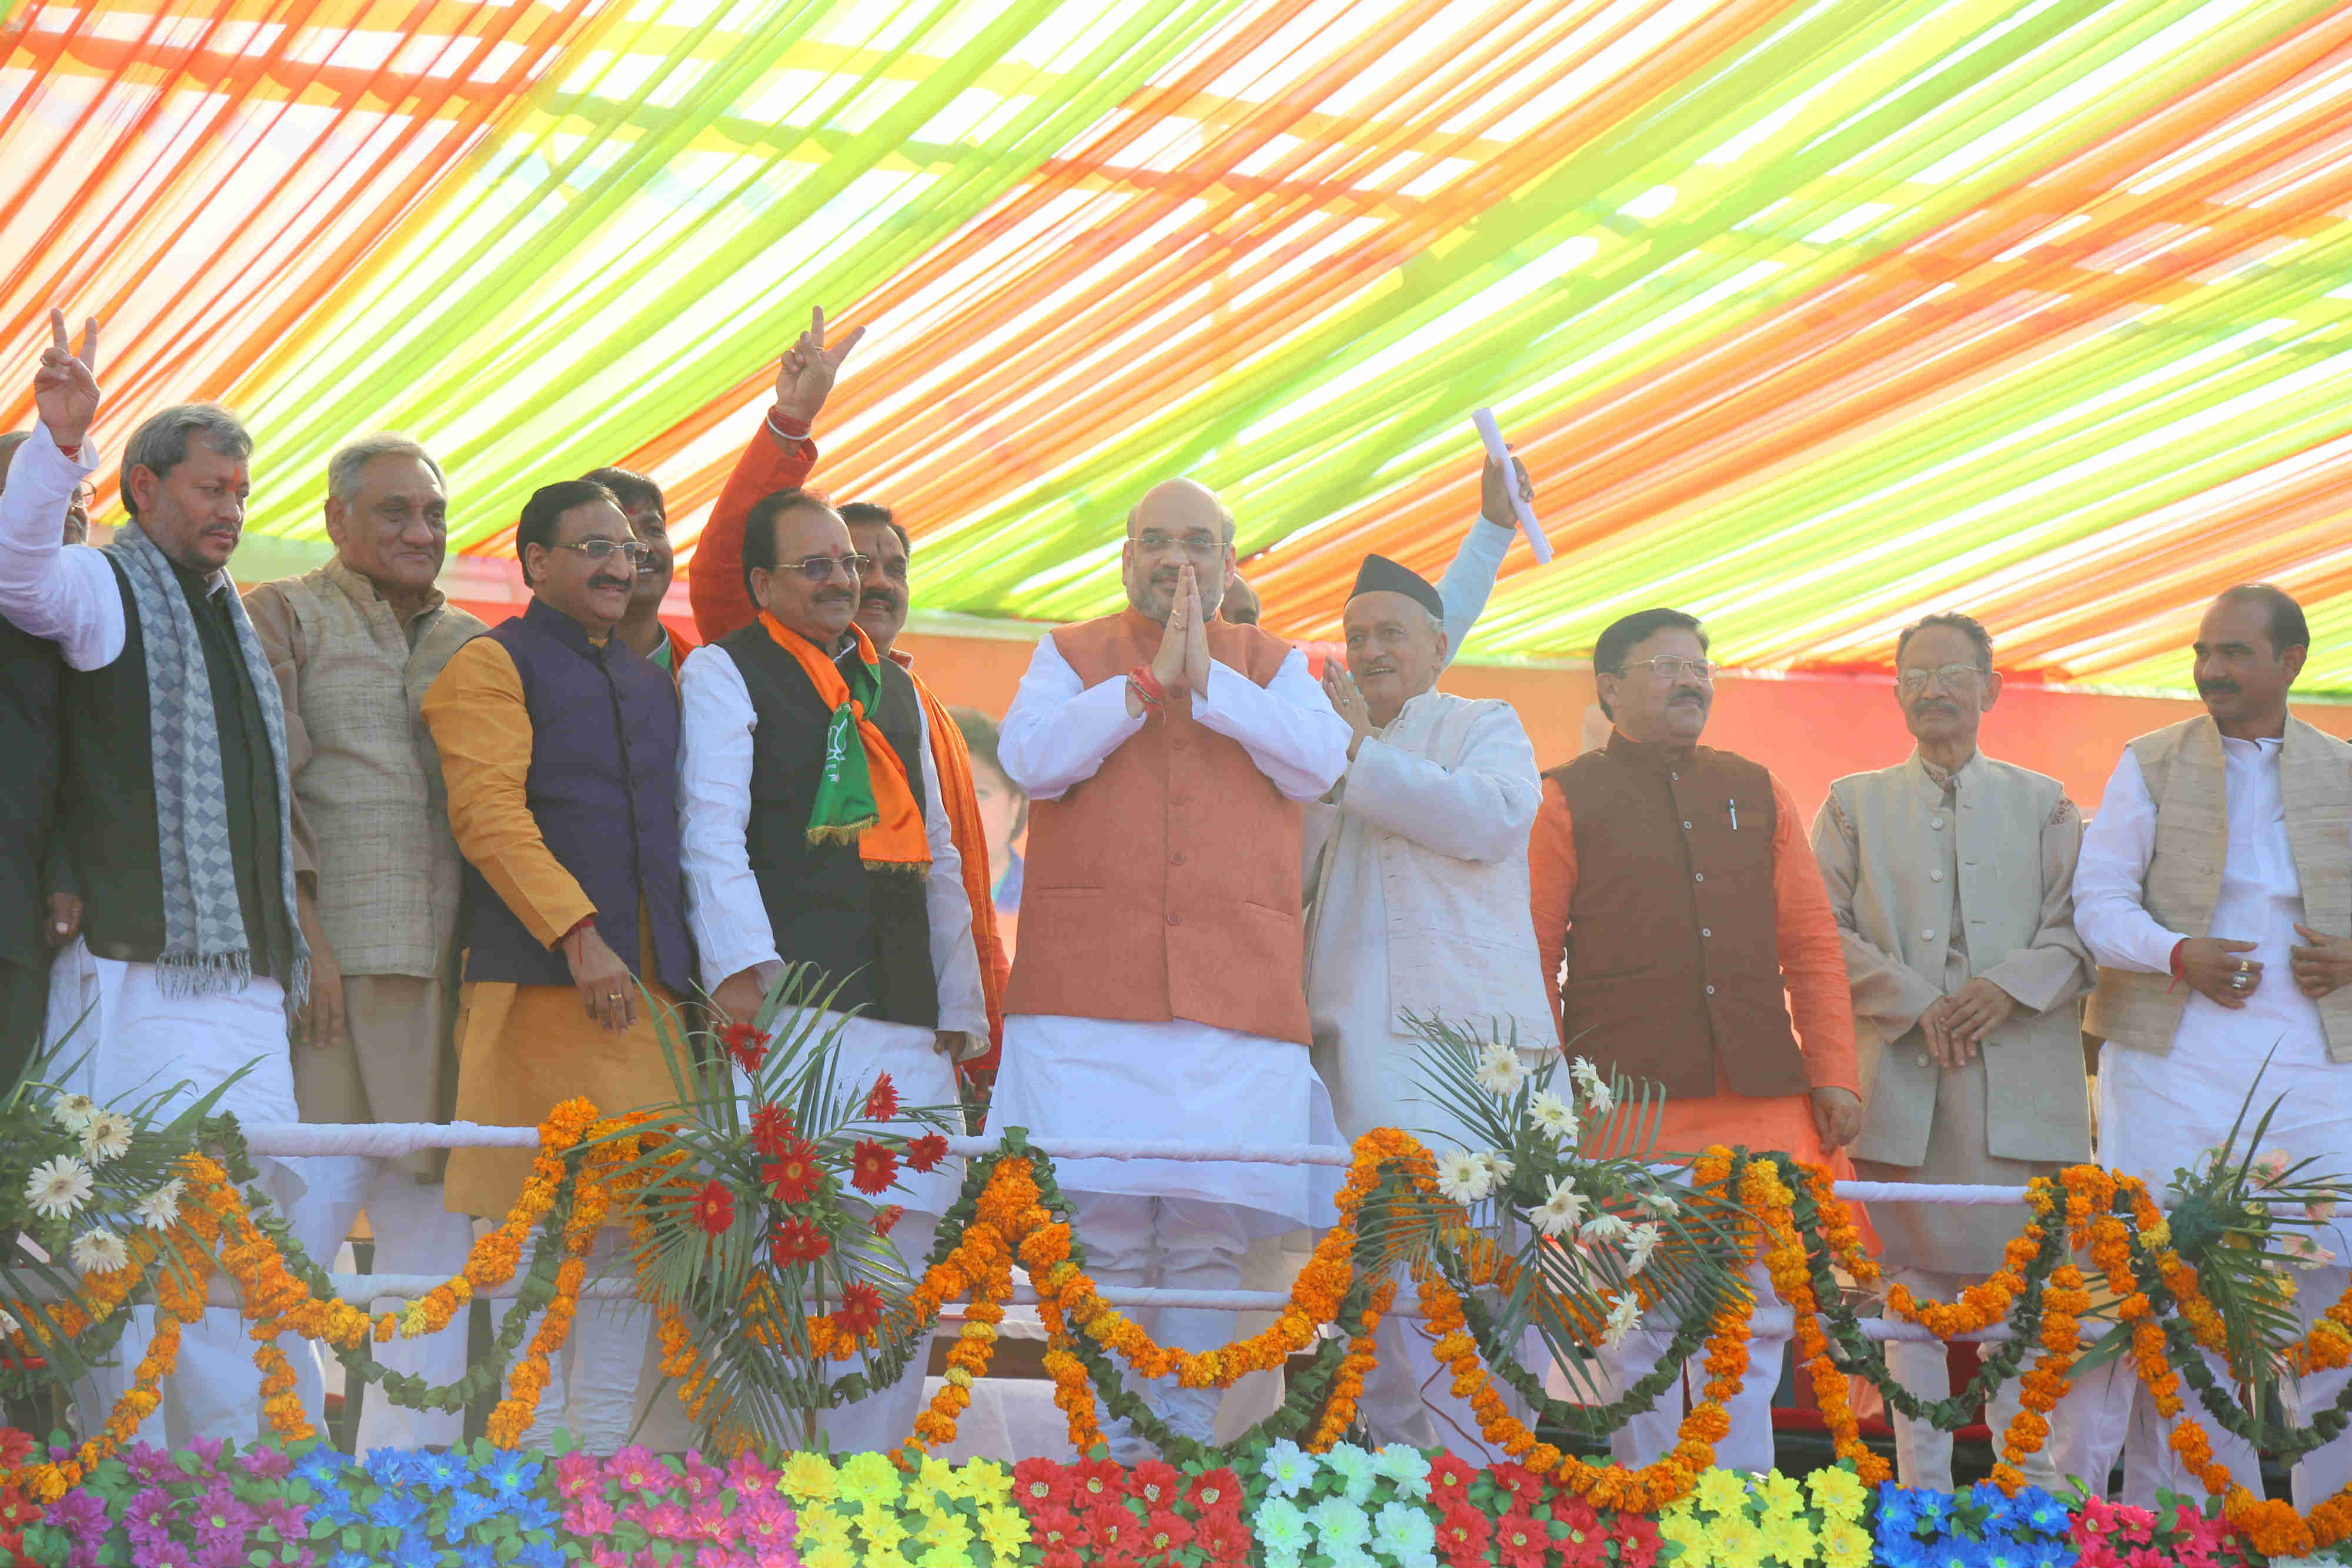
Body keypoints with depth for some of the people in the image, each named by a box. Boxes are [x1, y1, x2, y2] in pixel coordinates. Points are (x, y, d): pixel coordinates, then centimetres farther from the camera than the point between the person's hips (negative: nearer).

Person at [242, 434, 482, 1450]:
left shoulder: (469, 644, 21)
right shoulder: (281, 618, 5)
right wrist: (299, 934, -14)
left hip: (449, 974, 6)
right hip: (330, 964, -6)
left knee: (436, 1221, 5)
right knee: (304, 1214, -10)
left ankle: (409, 1459, 11)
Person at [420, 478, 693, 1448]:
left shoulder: (652, 683, 23)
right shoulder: (492, 665, 1)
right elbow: (489, 813, -11)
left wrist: (691, 966, 16)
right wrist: (579, 935, -19)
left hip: (650, 987, 7)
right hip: (542, 982, -7)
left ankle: (602, 1441, 9)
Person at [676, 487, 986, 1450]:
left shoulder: (894, 688, 25)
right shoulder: (726, 672, 6)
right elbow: (712, 828, -6)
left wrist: (960, 1005, 20)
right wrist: (741, 962, -20)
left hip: (903, 1014, 6)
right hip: (792, 1001, -6)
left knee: (903, 1245, 1)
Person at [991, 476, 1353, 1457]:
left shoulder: (1276, 666, 19)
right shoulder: (1073, 655, 16)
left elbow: (1320, 760, 0)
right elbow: (1030, 757, -2)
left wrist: (1208, 681, -6)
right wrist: (1150, 680, -6)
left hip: (1236, 997, 1)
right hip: (1090, 992, -1)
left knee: (1209, 1239, -3)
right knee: (1102, 1235, -6)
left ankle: (1186, 1441, 3)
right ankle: (1107, 1452, -1)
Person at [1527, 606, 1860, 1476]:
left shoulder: (1756, 793, 17)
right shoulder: (1567, 801, 5)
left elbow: (1812, 943, 16)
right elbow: (1532, 959, 3)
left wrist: (1834, 1072, 8)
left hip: (1762, 1099, 4)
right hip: (1628, 1102, -4)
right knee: (1640, 1323, -1)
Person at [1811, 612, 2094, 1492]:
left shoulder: (2044, 804, 13)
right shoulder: (1855, 803, 14)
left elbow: (2080, 931, 5)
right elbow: (1820, 932, 4)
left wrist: (2010, 987, -13)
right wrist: (1916, 1003, -8)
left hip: (2019, 1081, 0)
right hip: (1898, 1083, 1)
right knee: (1908, 1288, 0)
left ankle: (2039, 1496, 1)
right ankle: (1923, 1494, 6)